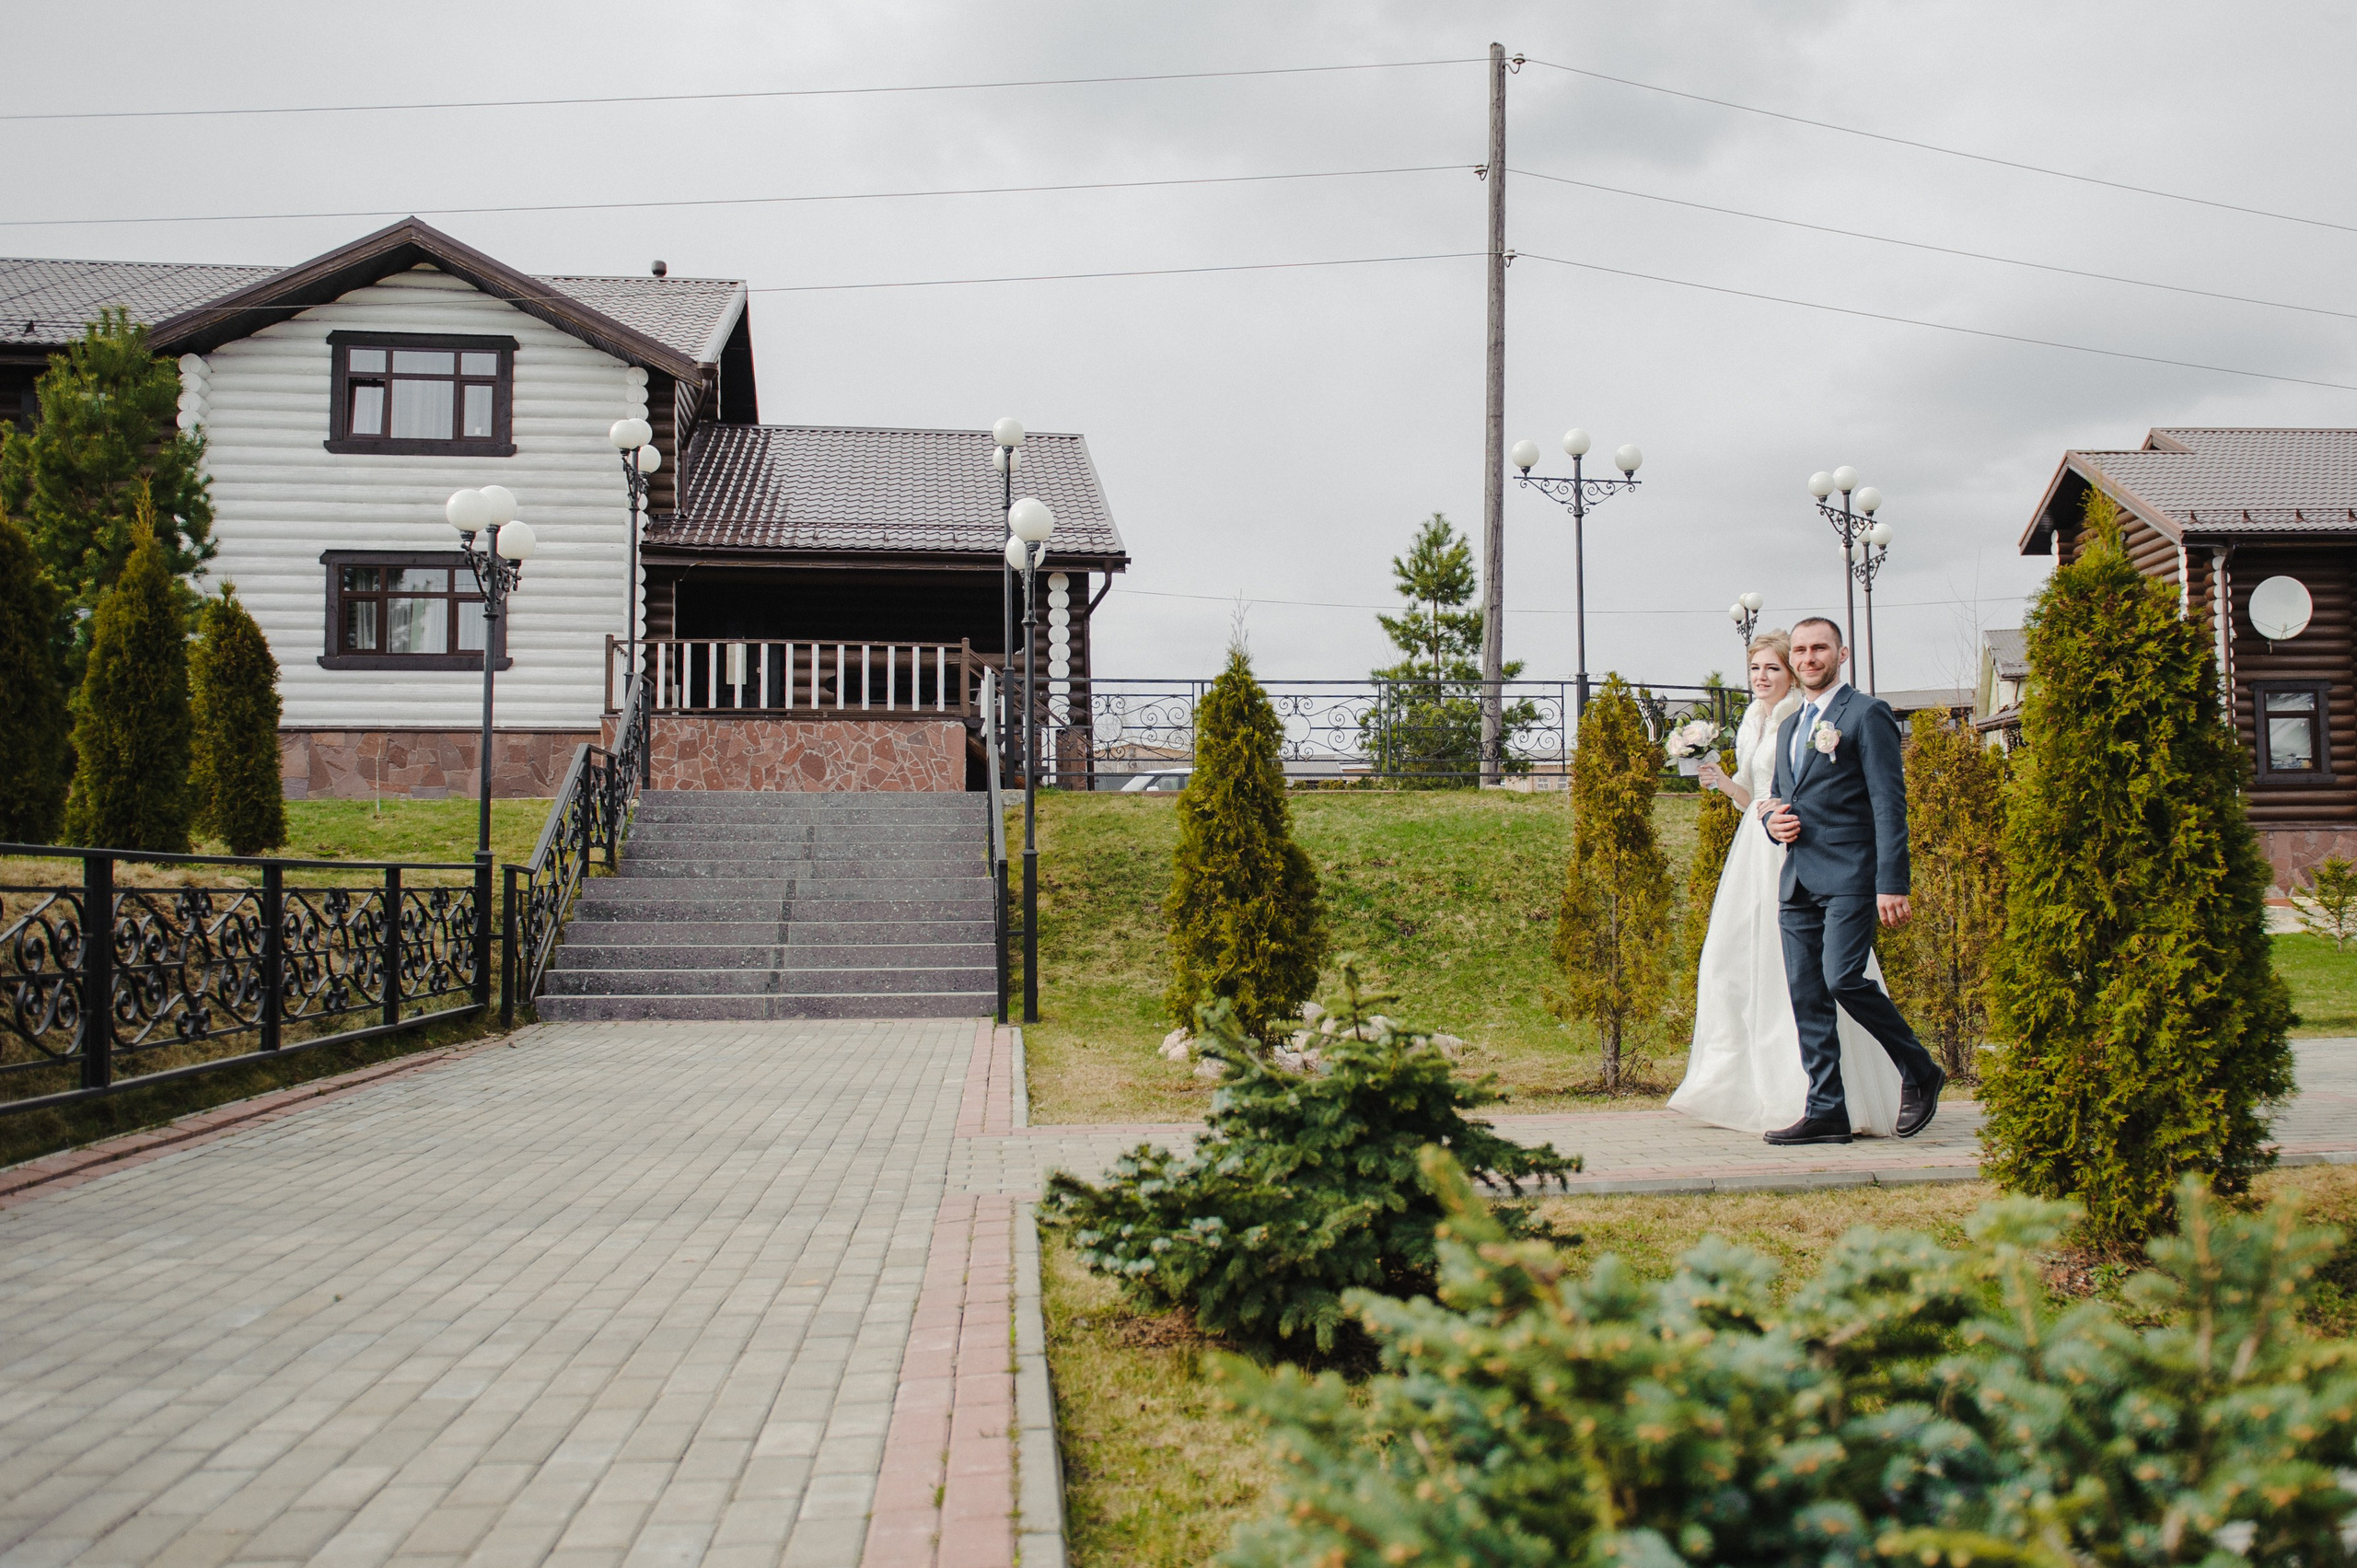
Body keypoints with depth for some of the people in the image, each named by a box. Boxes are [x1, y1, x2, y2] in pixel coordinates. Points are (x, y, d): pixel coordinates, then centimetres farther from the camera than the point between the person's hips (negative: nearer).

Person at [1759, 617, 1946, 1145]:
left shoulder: (1867, 714, -2)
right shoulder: (1788, 727, 21)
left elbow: (1889, 803, -9)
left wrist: (1893, 883, -17)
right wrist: (1773, 820, 4)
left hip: (1849, 877, -7)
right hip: (1797, 881, 7)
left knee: (1843, 979, -17)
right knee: (1806, 997, 3)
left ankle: (1920, 1072, 5)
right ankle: (1826, 1112, 7)